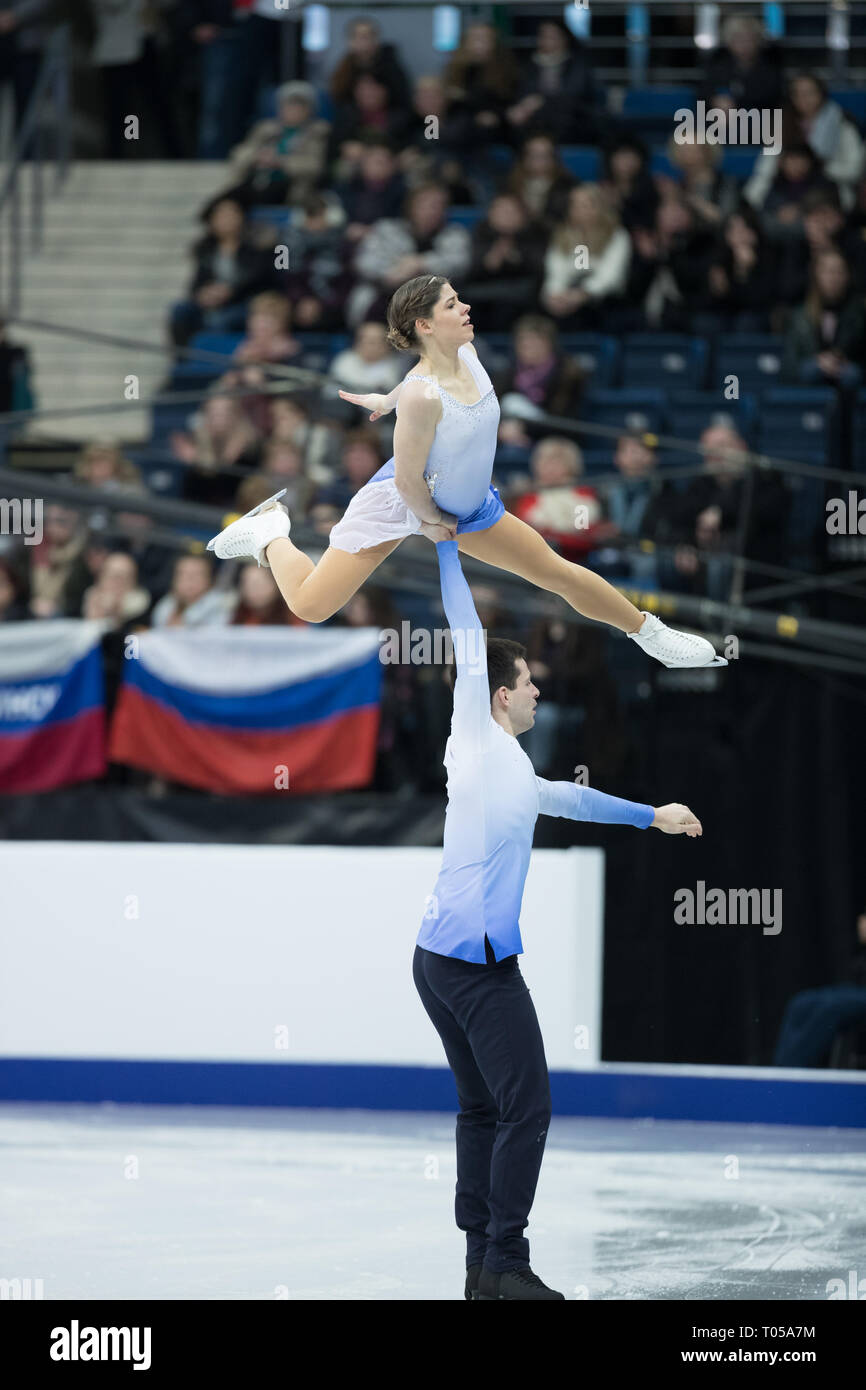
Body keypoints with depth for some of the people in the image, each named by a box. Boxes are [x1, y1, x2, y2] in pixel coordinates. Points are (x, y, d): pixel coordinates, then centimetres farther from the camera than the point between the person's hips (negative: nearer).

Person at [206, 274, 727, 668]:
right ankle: (272, 534, 24)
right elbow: (408, 479, -27)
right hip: (398, 504, -7)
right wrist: (432, 521, -10)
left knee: (557, 571, 9)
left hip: (468, 506, 7)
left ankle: (650, 633, 26)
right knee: (310, 607, -5)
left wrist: (389, 401, 28)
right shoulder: (423, 397, -37)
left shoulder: (467, 354, -13)